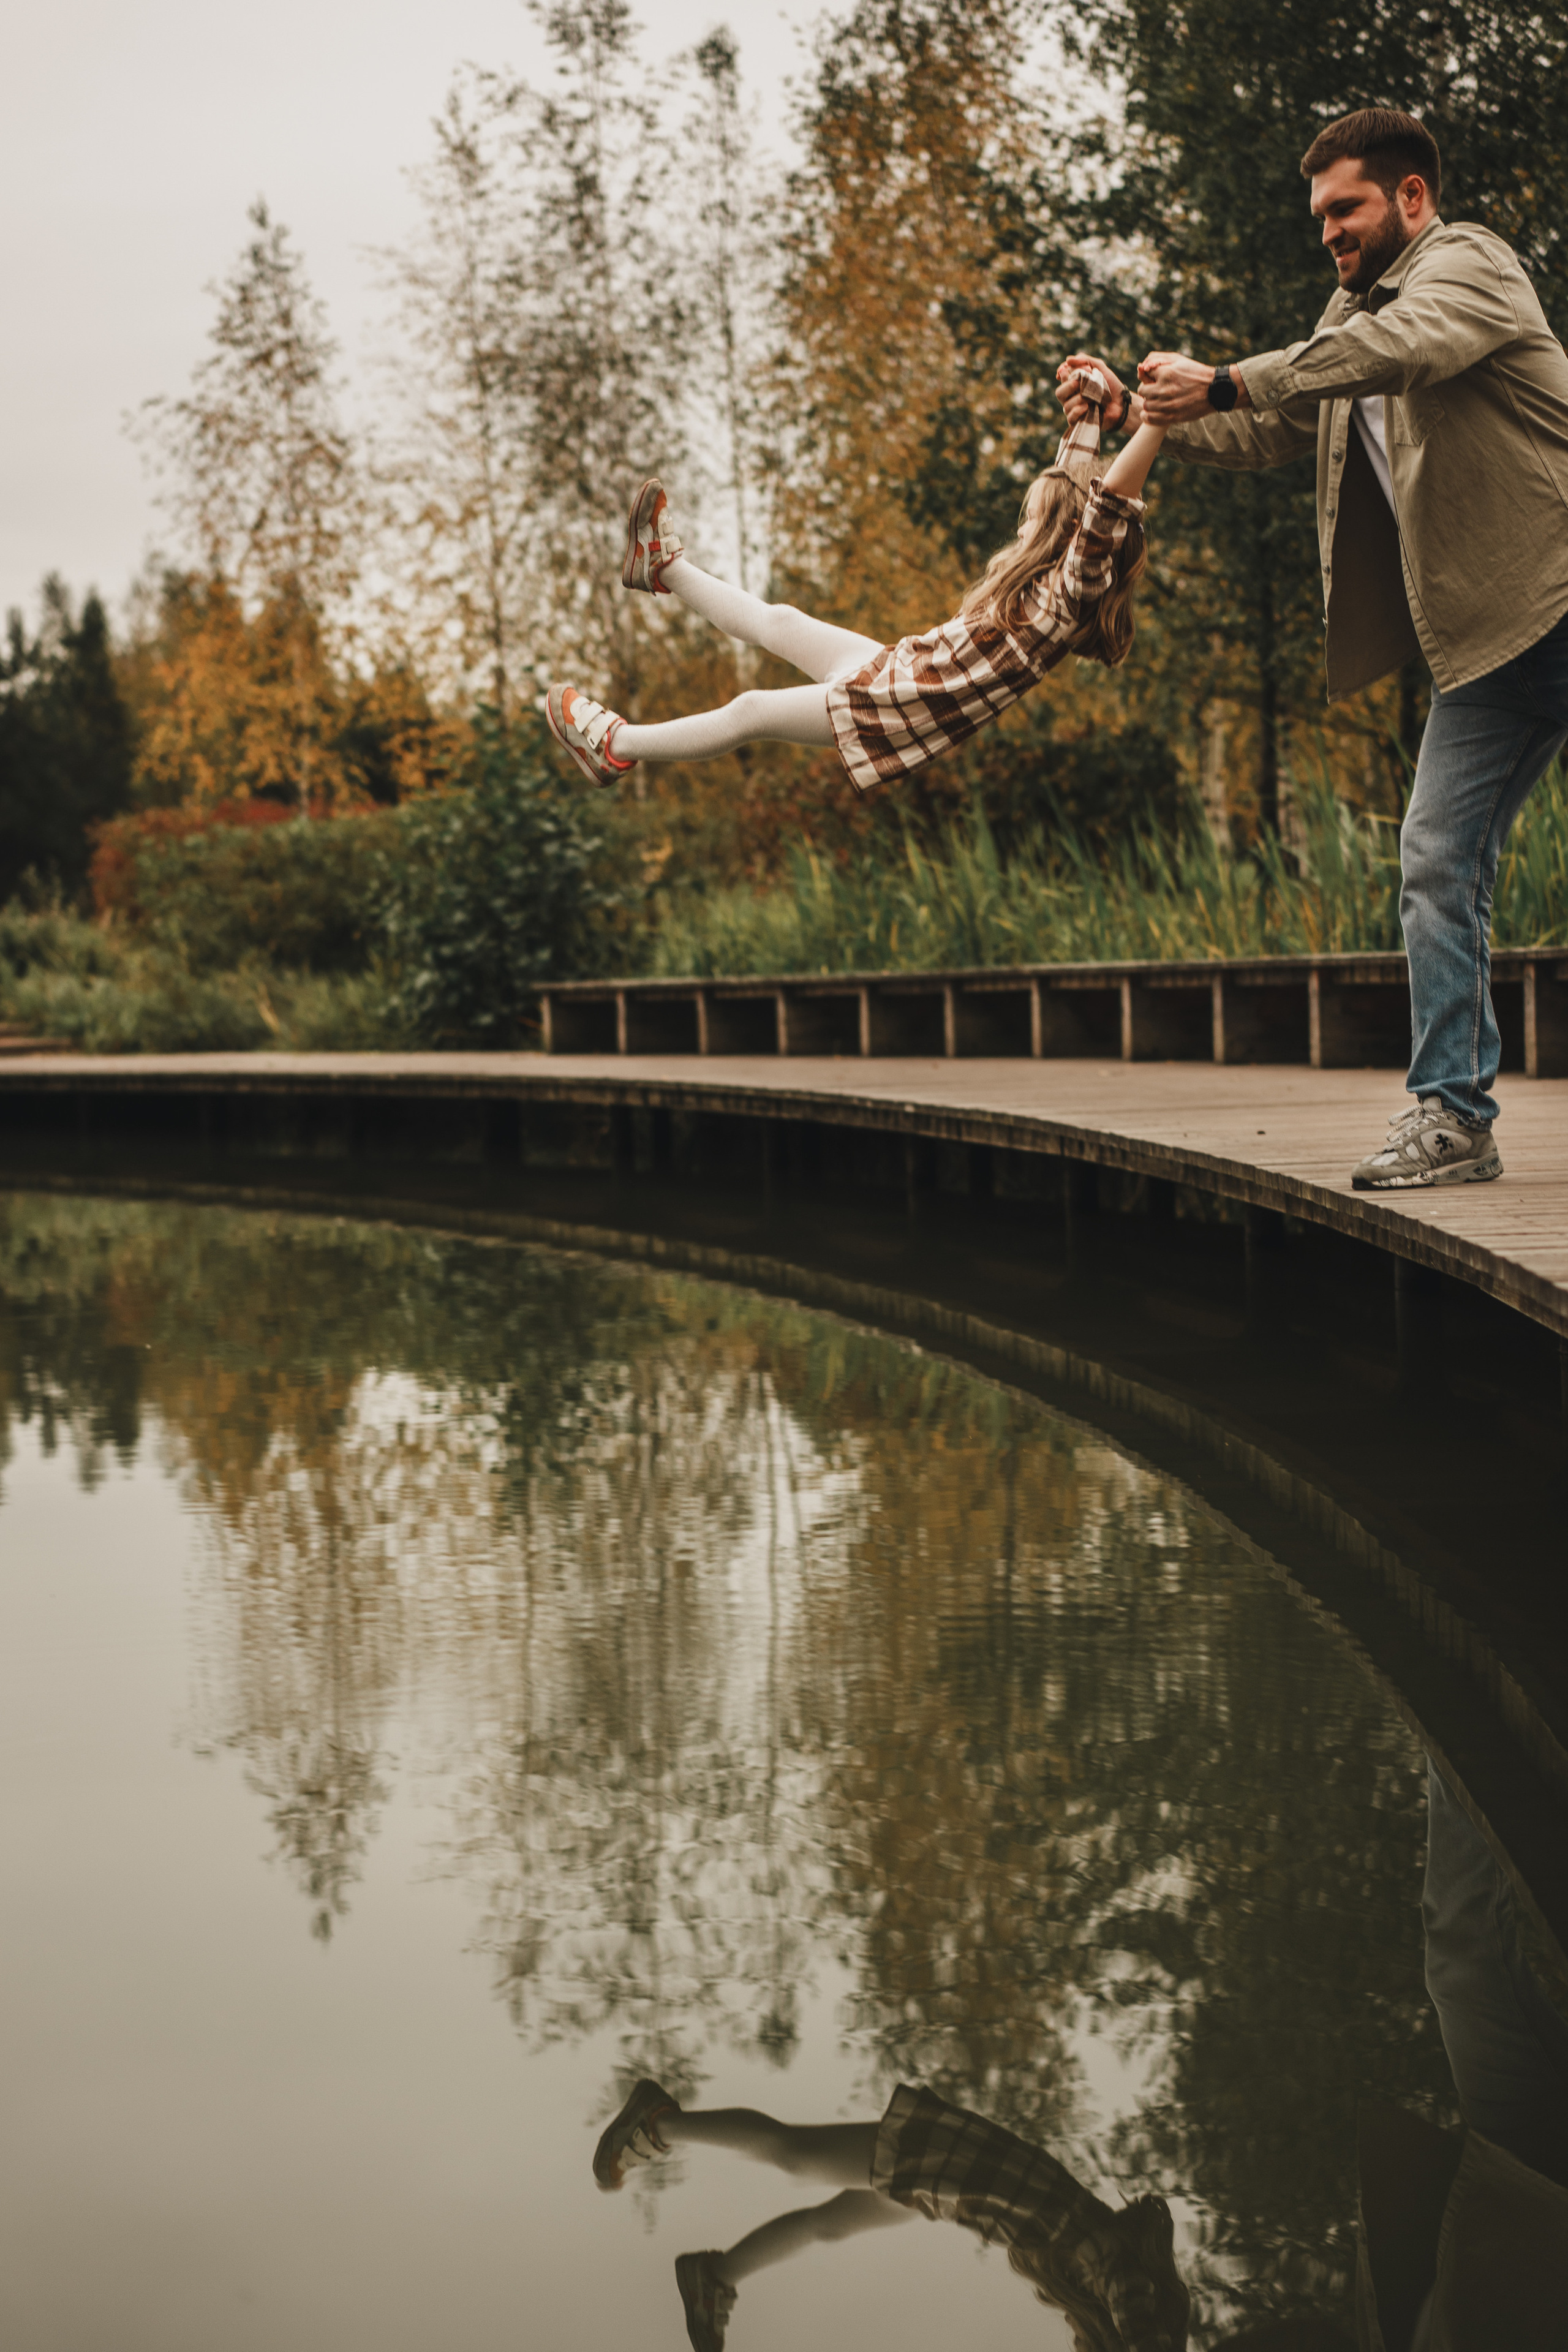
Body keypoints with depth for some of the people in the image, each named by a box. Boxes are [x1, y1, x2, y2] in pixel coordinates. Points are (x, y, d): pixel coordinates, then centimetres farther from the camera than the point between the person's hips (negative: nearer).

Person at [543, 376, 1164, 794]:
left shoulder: (1067, 596, -27)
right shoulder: (1052, 580, 0)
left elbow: (1106, 501, -42)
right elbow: (1074, 485, 13)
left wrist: (1157, 420, -45)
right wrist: (1088, 407, 9)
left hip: (901, 712, -9)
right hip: (901, 665, 9)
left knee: (749, 713, 4)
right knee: (775, 622, 23)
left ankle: (615, 746, 20)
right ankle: (665, 568, 43)